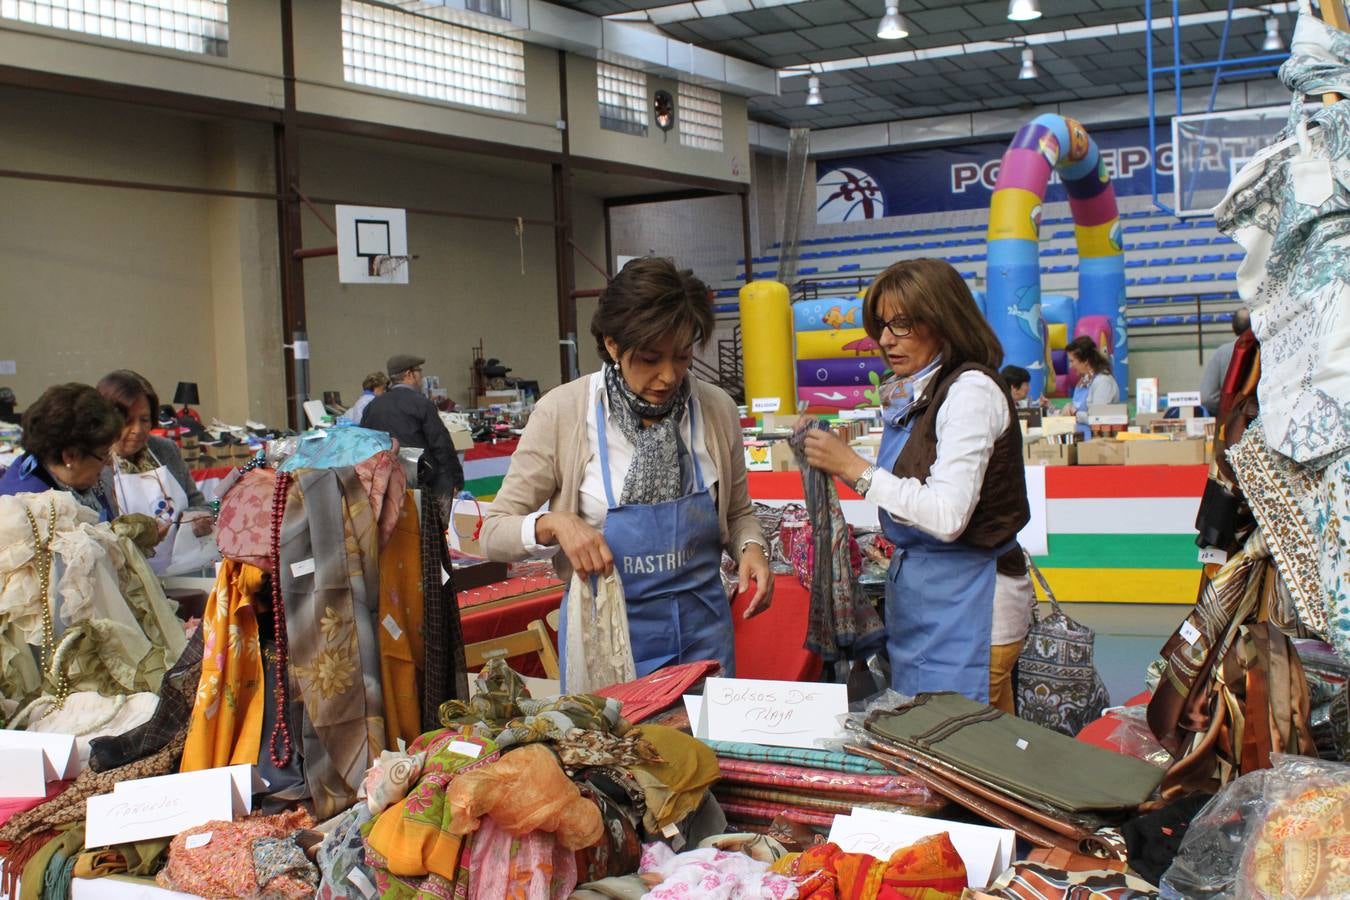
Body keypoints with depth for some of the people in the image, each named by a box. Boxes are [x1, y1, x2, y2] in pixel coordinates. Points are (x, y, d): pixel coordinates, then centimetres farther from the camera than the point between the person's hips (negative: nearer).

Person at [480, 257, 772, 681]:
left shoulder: (716, 409, -4)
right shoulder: (562, 412, -11)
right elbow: (494, 533, -6)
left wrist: (751, 547, -9)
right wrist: (552, 524, -25)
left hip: (701, 629, 3)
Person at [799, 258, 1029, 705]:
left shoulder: (971, 390, -15)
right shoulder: (911, 395, 12)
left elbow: (947, 516, -23)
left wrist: (855, 468, -19)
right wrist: (835, 462, 9)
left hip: (960, 595, -9)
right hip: (912, 581, 9)